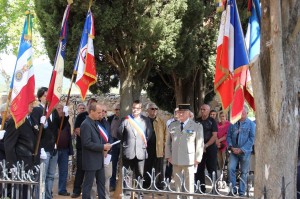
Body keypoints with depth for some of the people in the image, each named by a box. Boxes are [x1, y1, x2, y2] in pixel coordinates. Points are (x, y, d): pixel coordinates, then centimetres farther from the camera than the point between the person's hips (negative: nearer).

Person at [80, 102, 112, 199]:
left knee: (101, 182, 14)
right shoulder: (86, 124, -18)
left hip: (99, 159, 9)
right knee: (88, 184, 1)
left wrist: (105, 145, 0)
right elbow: (87, 143, -23)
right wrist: (102, 147, -19)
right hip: (90, 160, -9)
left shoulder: (95, 122, 12)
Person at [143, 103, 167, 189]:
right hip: (146, 149, 1)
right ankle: (145, 188, 18)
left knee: (159, 171, 2)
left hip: (158, 150, -1)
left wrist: (165, 149, -4)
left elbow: (165, 136, 3)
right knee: (146, 170, 9)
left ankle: (160, 188, 7)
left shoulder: (161, 122, 5)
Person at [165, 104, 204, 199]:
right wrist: (168, 156, 6)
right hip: (175, 160, 3)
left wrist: (197, 158, -7)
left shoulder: (197, 126, -1)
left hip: (189, 160, -3)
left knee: (189, 183, 2)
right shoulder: (172, 126, 10)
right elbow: (168, 142, 14)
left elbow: (200, 144, -2)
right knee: (177, 182, 9)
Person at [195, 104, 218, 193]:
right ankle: (200, 189, 13)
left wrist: (206, 145, -16)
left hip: (210, 148, -4)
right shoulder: (197, 121, 10)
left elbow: (214, 136, -8)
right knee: (199, 170, 5)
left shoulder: (212, 121, -1)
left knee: (212, 169, -2)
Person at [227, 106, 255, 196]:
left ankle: (242, 192, 11)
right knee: (231, 169, -11)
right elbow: (229, 136, 8)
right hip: (234, 151, 2)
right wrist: (231, 147, -8)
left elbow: (252, 139, -8)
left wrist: (241, 149, -13)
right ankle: (233, 189, -1)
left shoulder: (251, 124, -2)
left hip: (245, 152, -2)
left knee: (244, 172, 4)